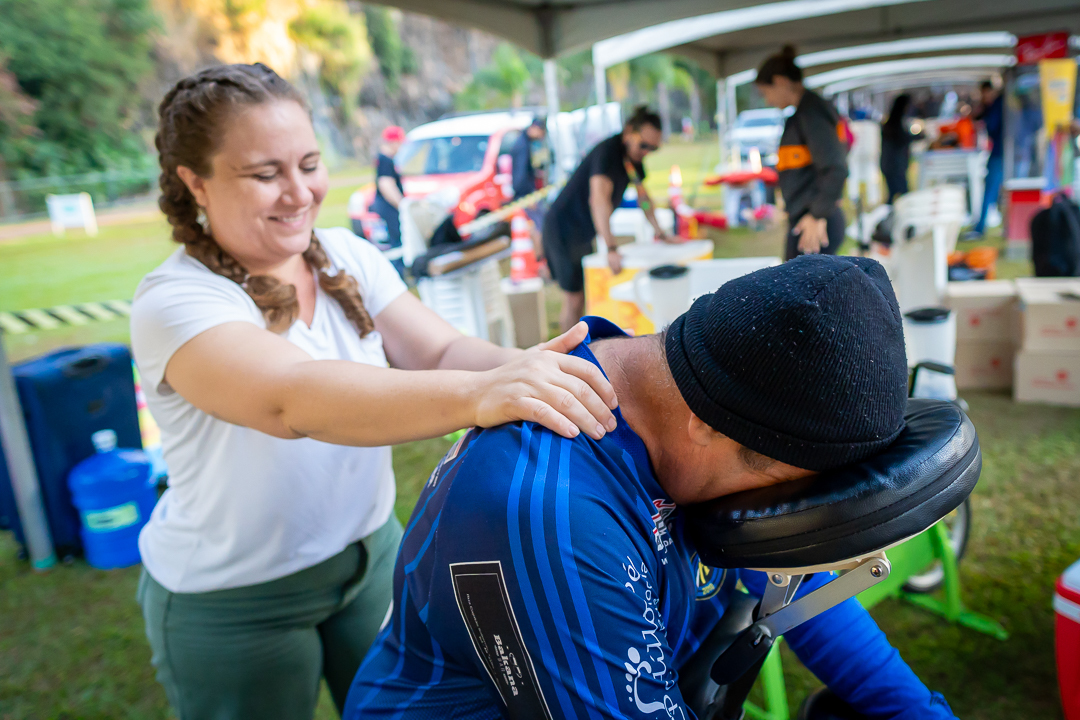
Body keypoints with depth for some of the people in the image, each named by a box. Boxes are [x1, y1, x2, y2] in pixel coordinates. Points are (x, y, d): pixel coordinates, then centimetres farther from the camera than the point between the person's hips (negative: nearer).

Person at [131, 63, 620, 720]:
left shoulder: (347, 256, -5)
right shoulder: (175, 302, -24)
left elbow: (439, 352, -14)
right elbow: (292, 399, -42)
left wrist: (520, 370, -36)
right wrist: (477, 395, -56)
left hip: (371, 551, 5)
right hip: (233, 603, -5)